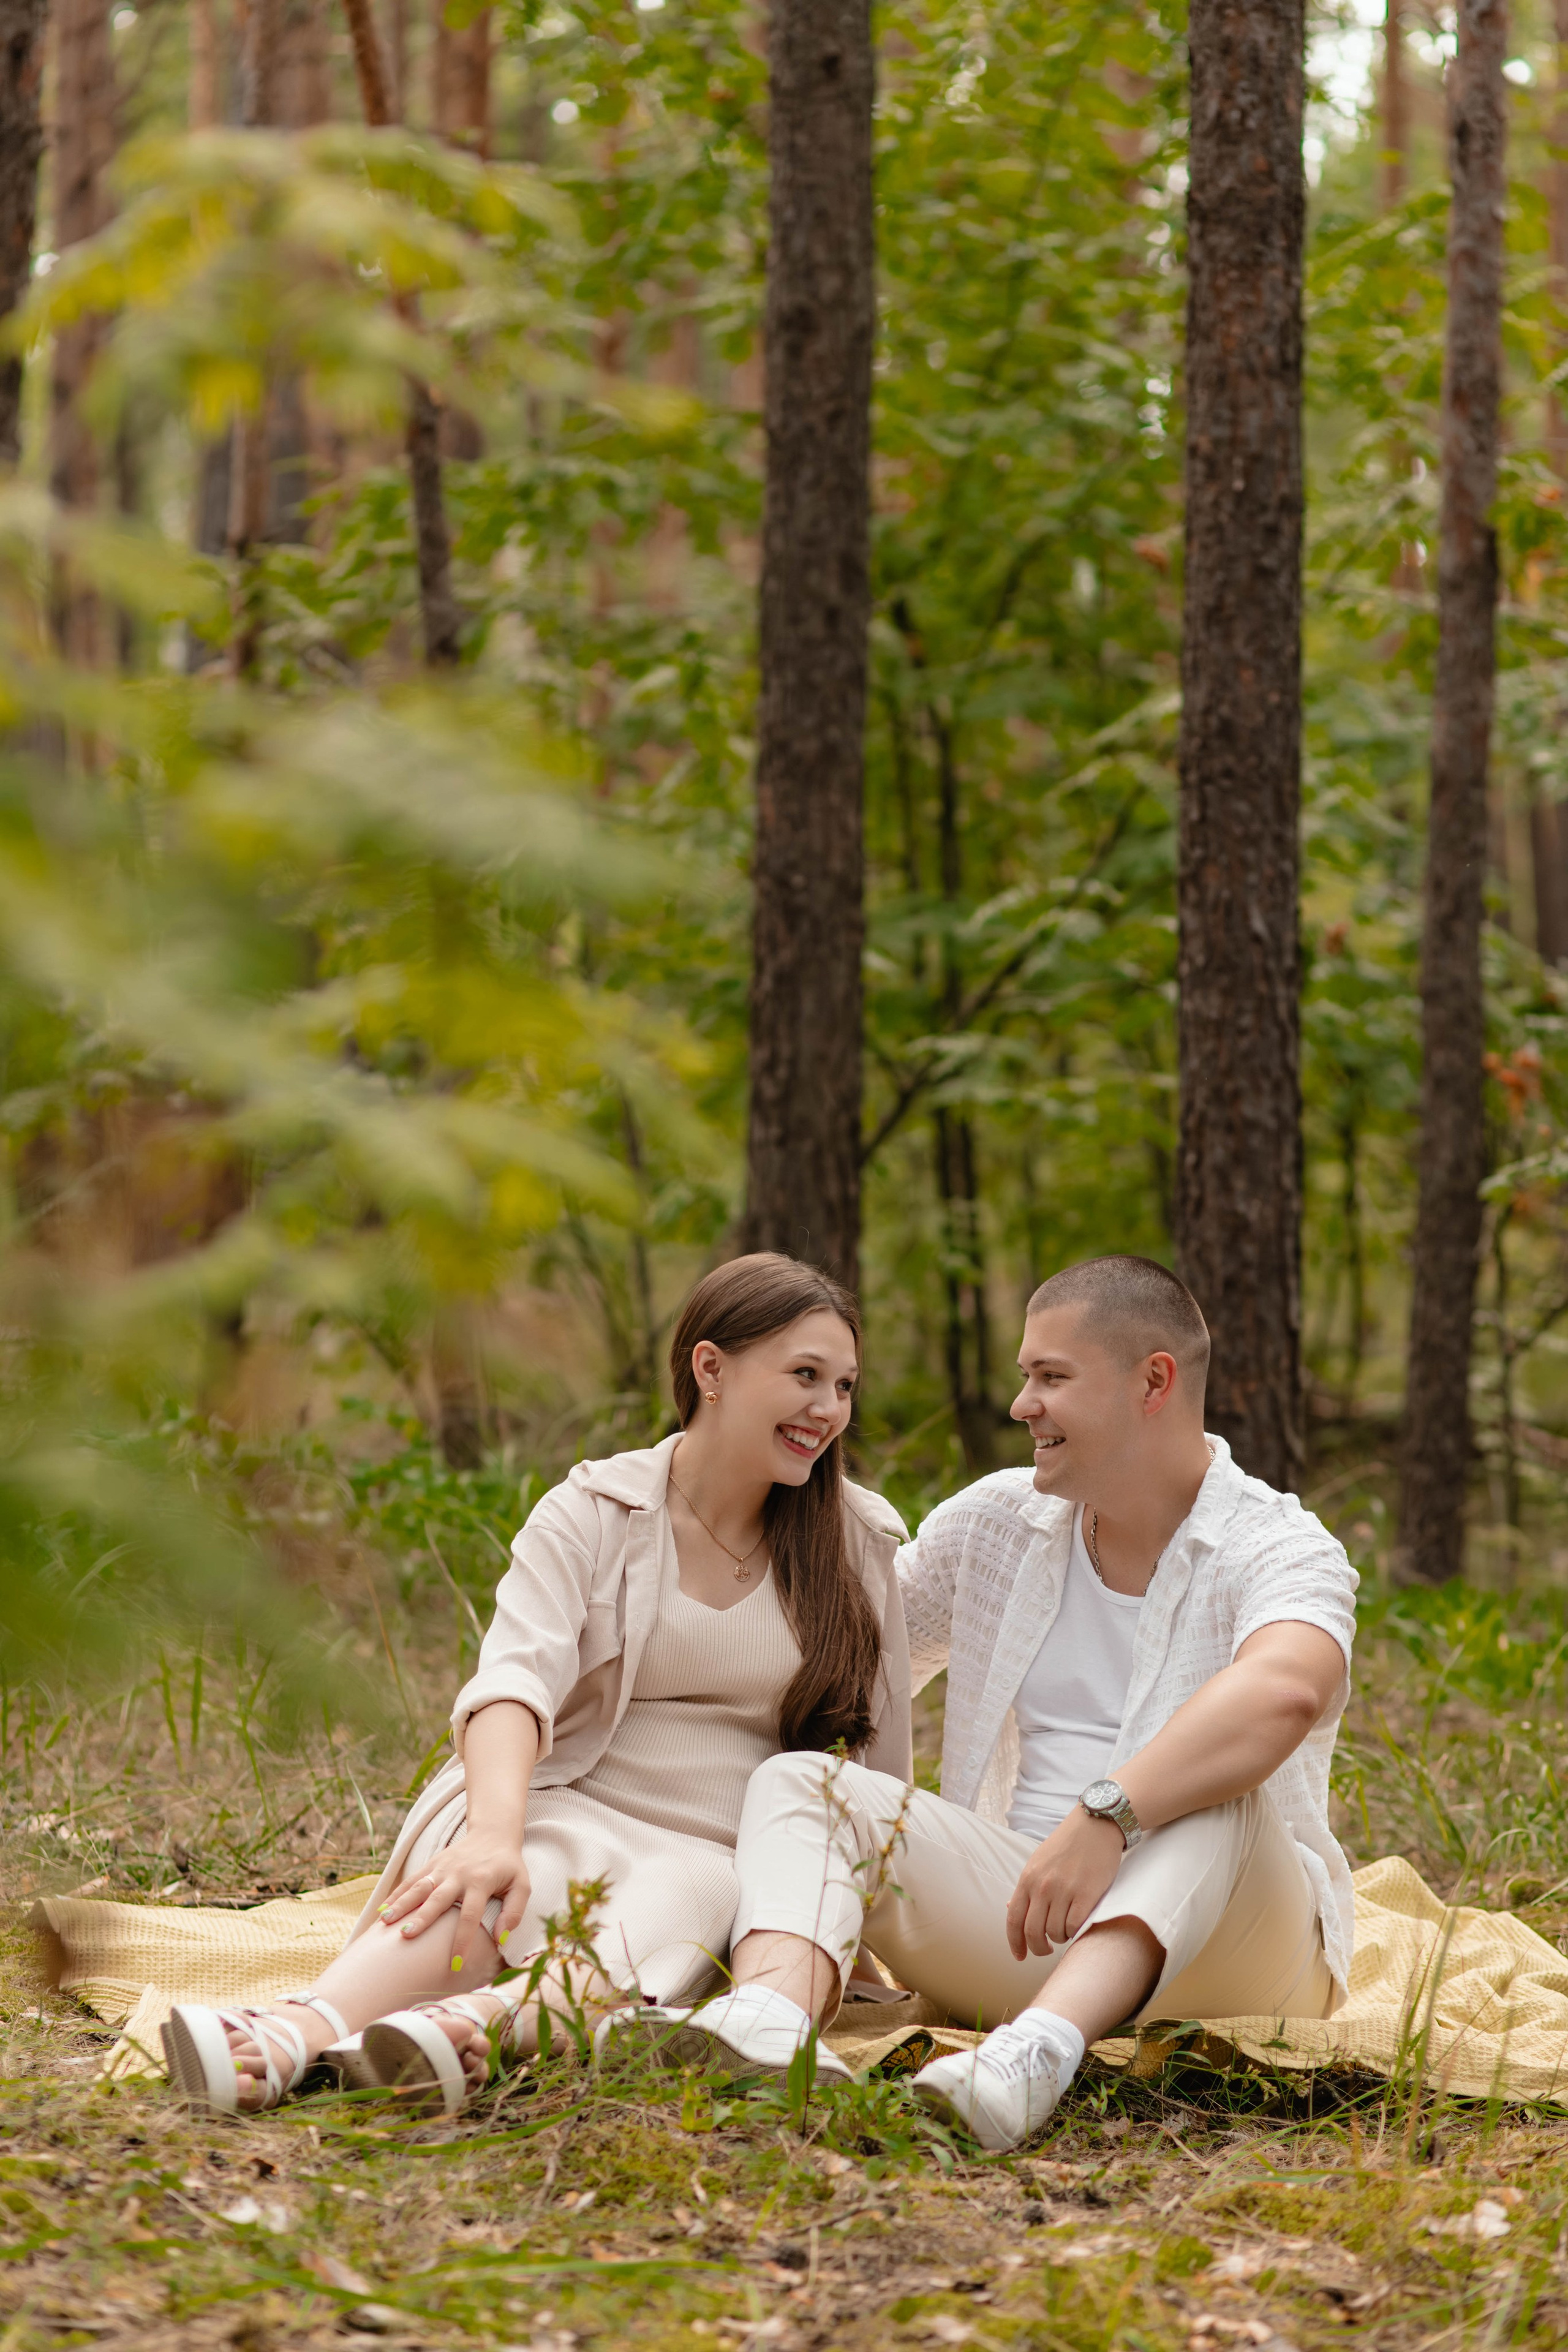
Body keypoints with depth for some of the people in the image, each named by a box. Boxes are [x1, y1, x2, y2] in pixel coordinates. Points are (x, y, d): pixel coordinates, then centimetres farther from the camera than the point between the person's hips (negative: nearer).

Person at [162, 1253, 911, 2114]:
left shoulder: (856, 1542, 7)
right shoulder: (591, 1515, -1)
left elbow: (884, 1757, 14)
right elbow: (516, 1679, -20)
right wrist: (495, 1832, -38)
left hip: (721, 1858, 1)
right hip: (570, 1815, -1)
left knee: (684, 1896, -36)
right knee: (502, 1882, -36)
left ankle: (482, 2024, -67)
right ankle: (304, 2028, -66)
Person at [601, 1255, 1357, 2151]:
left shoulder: (1282, 1549, -9)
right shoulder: (997, 1523, 11)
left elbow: (1285, 1691, -33)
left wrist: (1107, 1816, -46)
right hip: (1024, 1923, 5)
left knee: (1219, 1801, -35)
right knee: (800, 1781, -12)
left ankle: (1038, 2052, -58)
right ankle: (773, 2012, -45)